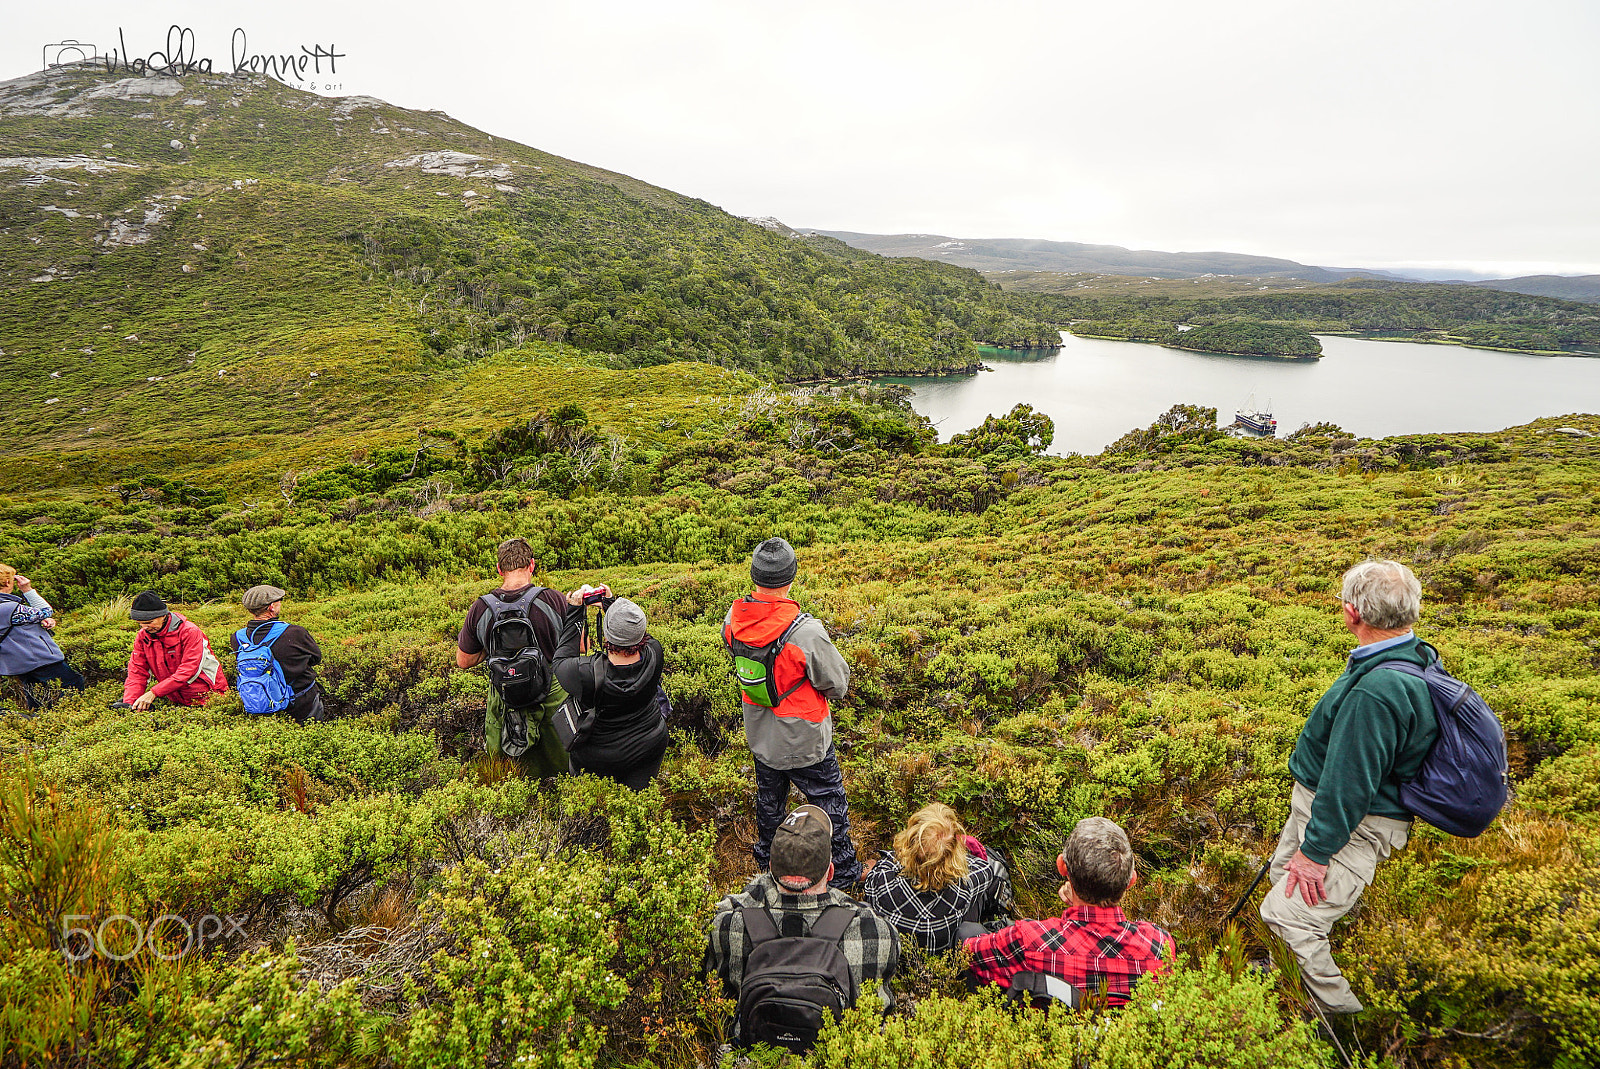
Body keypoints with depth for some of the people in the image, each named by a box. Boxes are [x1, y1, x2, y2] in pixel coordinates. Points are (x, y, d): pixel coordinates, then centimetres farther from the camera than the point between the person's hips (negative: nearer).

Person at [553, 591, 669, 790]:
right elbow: (636, 635, -1)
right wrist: (610, 603, 3)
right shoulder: (654, 655, -26)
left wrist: (575, 613, -10)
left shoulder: (588, 673, -34)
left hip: (599, 757, -2)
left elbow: (561, 660, -10)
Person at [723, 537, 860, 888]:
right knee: (829, 799, 18)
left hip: (759, 735, 6)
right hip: (803, 740, -5)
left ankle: (767, 856, 51)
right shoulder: (806, 632, -34)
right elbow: (838, 682, -20)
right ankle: (843, 869, 35)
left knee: (769, 794, 29)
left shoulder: (733, 620, -17)